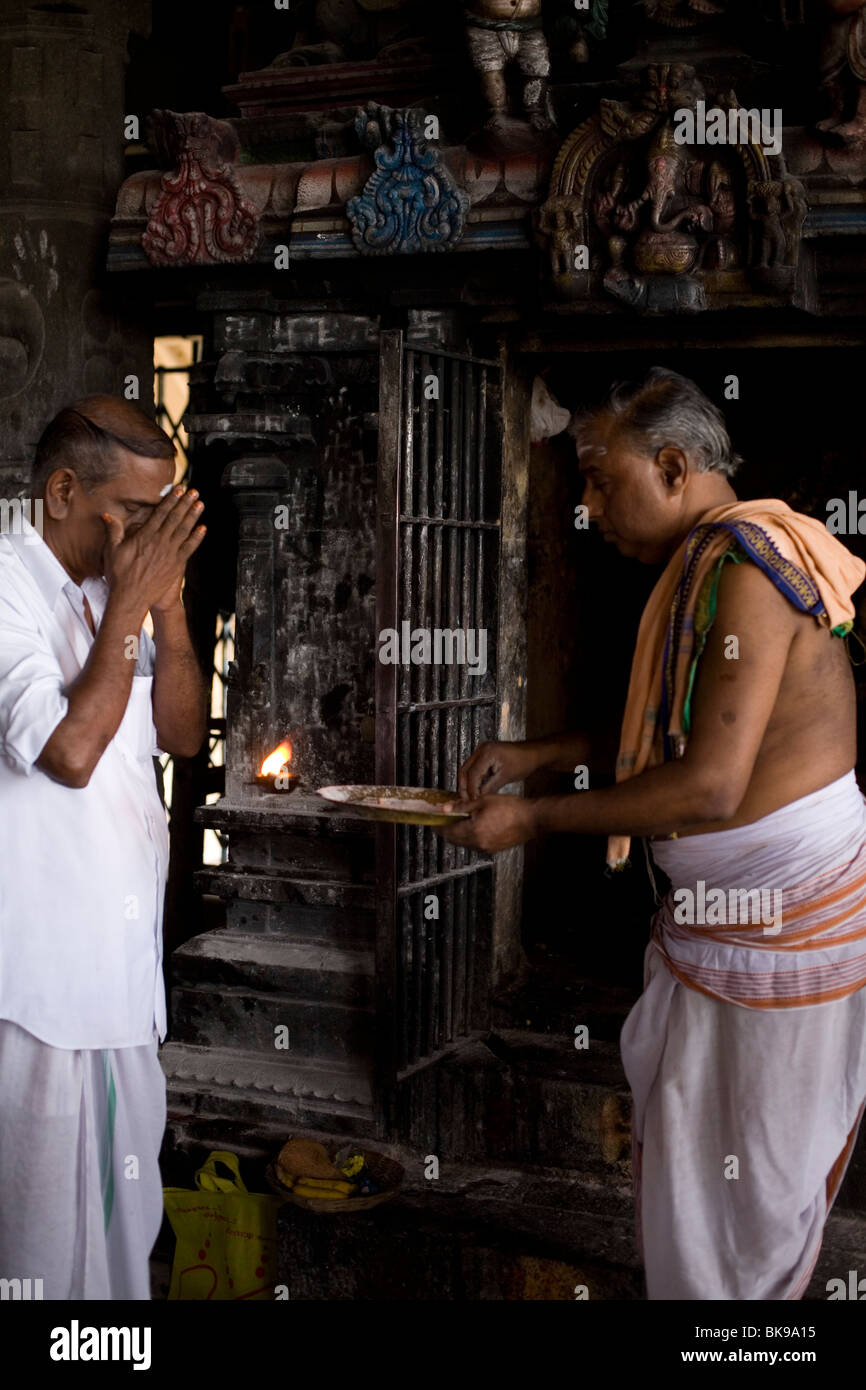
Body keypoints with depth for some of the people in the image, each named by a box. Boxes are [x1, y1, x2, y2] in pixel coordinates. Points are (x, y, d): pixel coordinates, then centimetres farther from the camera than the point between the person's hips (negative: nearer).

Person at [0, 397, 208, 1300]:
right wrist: (129, 601, -19)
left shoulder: (110, 588, 9)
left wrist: (167, 599, -5)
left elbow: (182, 736, 7)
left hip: (123, 955, 8)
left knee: (125, 1190, 17)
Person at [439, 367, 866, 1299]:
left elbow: (711, 786, -27)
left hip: (785, 932, -9)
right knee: (675, 1151, 17)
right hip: (712, 917, 9)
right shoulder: (701, 566, 8)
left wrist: (534, 819, -17)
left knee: (746, 1188, 6)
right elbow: (666, 735, 21)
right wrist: (533, 756, 11)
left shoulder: (747, 565, -22)